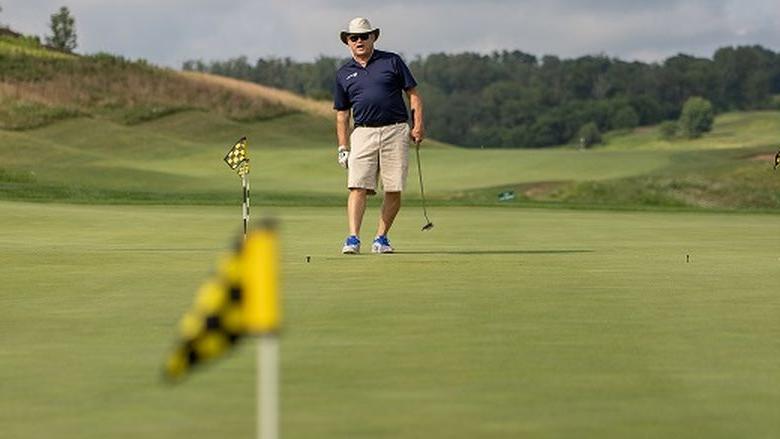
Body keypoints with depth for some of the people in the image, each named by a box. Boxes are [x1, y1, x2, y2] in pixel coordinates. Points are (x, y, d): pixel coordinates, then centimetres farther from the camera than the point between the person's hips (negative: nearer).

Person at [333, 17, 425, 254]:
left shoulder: (392, 61, 7)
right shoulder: (344, 74, 12)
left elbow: (413, 93, 7)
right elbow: (342, 114, 16)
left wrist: (418, 125, -4)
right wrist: (343, 147, 9)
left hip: (396, 131, -1)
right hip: (363, 133, 1)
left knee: (394, 190, -2)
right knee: (358, 187, -12)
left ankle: (381, 238, 9)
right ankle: (353, 239, -16)